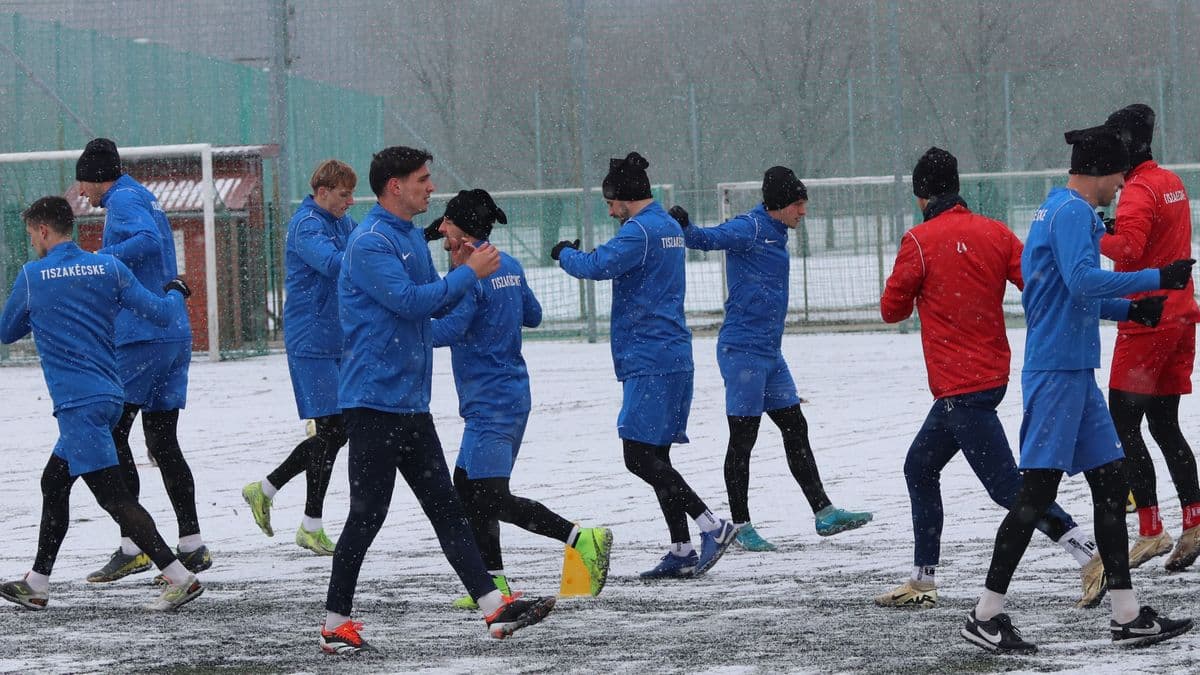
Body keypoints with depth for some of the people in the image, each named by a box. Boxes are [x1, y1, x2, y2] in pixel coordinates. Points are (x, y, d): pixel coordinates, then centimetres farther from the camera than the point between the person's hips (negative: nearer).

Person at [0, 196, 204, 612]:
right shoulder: (108, 268, 4)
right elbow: (160, 314, 2)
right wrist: (176, 294, 24)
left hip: (77, 402, -7)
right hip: (110, 396, 7)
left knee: (112, 495, -9)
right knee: (54, 483, 19)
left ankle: (180, 579, -18)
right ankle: (36, 585, 26)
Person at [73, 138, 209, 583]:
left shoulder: (122, 200, -8)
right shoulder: (145, 199, 21)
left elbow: (148, 241, -26)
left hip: (141, 336, -9)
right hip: (176, 333, 9)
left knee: (110, 434, -5)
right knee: (163, 443, 11)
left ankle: (132, 548, -8)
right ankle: (192, 546, 9)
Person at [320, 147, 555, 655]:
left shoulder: (412, 236, 15)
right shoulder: (370, 242, -15)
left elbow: (433, 306, 21)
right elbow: (409, 301, -23)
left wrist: (459, 270, 3)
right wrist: (469, 274, -15)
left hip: (411, 403, 9)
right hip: (374, 399, -9)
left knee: (446, 506, 7)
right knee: (368, 514, -5)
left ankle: (494, 607, 7)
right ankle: (336, 625, 4)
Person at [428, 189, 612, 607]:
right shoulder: (509, 267, 11)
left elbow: (447, 330, -25)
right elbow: (533, 316, 24)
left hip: (490, 401, -10)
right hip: (512, 394, 10)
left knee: (491, 498, -12)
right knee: (467, 488, 15)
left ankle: (582, 539, -19)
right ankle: (493, 583, 14)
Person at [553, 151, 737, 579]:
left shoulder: (640, 231, -13)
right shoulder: (669, 227, 18)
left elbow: (598, 266, -22)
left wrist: (565, 254, -2)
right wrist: (577, 254, 20)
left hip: (650, 360, -10)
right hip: (671, 356, 10)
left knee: (640, 456, -12)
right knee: (654, 456, 11)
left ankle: (712, 526, -17)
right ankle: (681, 553, 9)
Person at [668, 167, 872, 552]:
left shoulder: (776, 236, 16)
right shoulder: (749, 229, -12)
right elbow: (707, 239, -27)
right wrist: (684, 227, -44)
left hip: (769, 352, 9)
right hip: (742, 350, -9)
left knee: (796, 430, 11)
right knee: (743, 438, -3)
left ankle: (824, 514, 16)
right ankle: (740, 526, 3)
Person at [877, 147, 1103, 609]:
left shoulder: (920, 242, -12)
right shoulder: (995, 233, 4)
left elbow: (892, 309, -3)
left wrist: (914, 294, 18)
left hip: (959, 386, -8)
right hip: (991, 375, 8)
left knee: (1007, 486, -9)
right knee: (920, 467, 19)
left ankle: (1092, 559, -18)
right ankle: (923, 582, 24)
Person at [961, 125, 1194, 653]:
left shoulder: (1062, 210, 19)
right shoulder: (1072, 212, -13)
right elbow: (1083, 281, -27)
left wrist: (1129, 309, 19)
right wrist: (1156, 279, -24)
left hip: (1075, 372, 11)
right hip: (1057, 370, -11)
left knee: (1111, 483, 9)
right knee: (1037, 490, -9)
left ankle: (1126, 616, 11)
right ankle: (985, 617, -5)